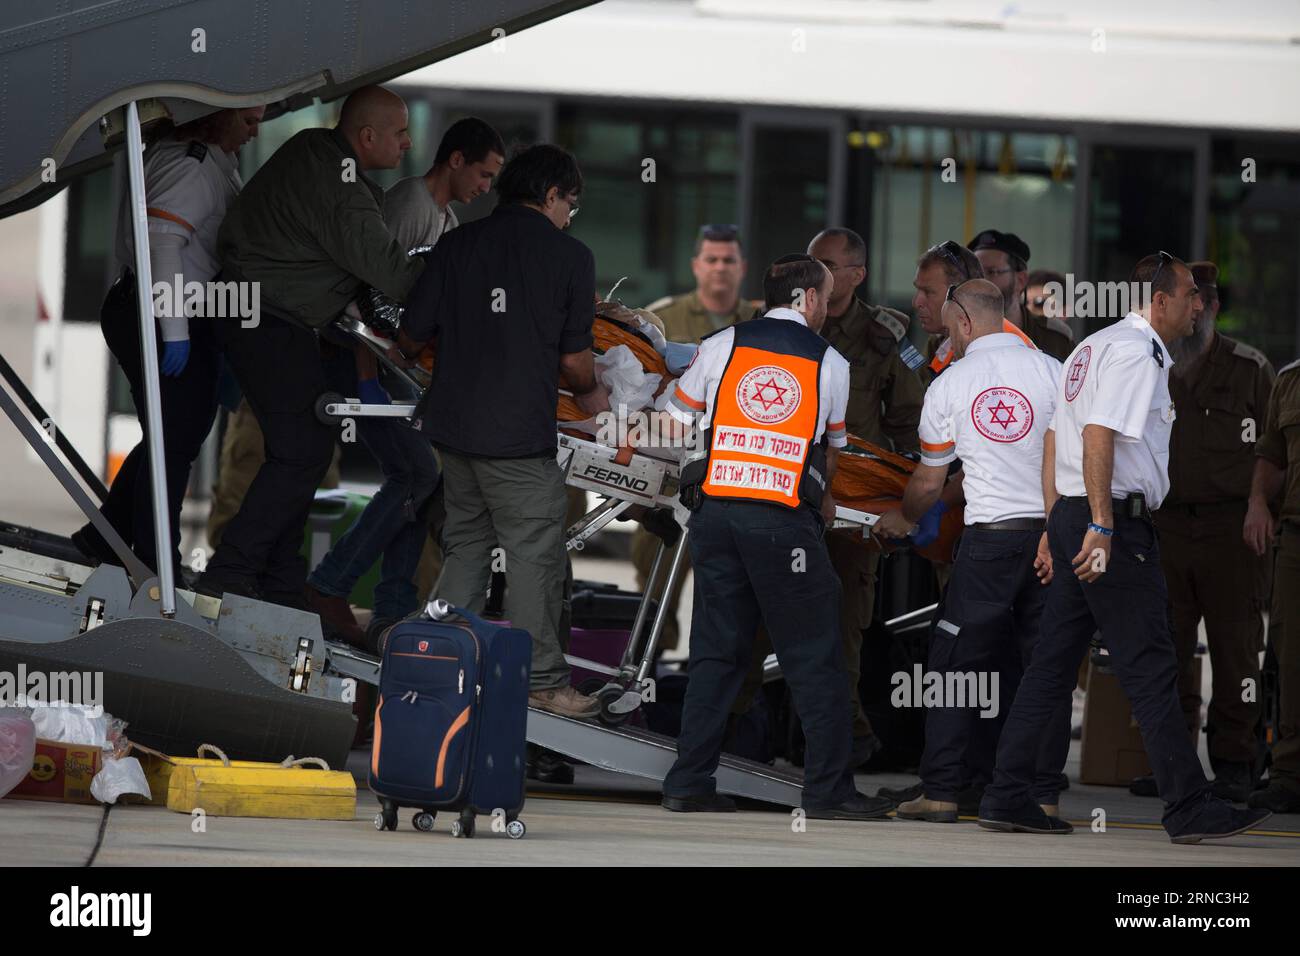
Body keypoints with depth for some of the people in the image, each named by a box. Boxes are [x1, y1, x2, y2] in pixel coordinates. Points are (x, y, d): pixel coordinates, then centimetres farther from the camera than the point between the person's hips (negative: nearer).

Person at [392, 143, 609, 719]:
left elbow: (413, 335, 10)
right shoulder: (569, 256, -4)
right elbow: (574, 358, -3)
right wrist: (590, 394, 19)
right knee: (535, 556, 0)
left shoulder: (455, 246, 7)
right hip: (519, 434, -5)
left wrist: (399, 354, 33)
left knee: (465, 545, 18)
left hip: (453, 422, 5)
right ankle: (540, 681, 0)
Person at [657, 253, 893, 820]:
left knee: (715, 652, 11)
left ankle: (688, 784, 10)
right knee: (814, 659, 2)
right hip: (786, 520, -3)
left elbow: (677, 419, 15)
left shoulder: (721, 347, 8)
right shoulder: (830, 364, 6)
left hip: (714, 512, 3)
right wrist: (824, 499, 36)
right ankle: (828, 789, 1)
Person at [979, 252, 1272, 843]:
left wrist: (1056, 526, 22)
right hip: (1116, 524, -10)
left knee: (1052, 666, 9)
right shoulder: (1136, 352, -11)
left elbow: (1055, 438, 21)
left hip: (1073, 519, 10)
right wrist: (1101, 527, -26)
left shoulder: (1092, 347, 19)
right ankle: (1189, 809, -5)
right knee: (1150, 671, -7)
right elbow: (1099, 435, -22)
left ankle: (1007, 799, 9)